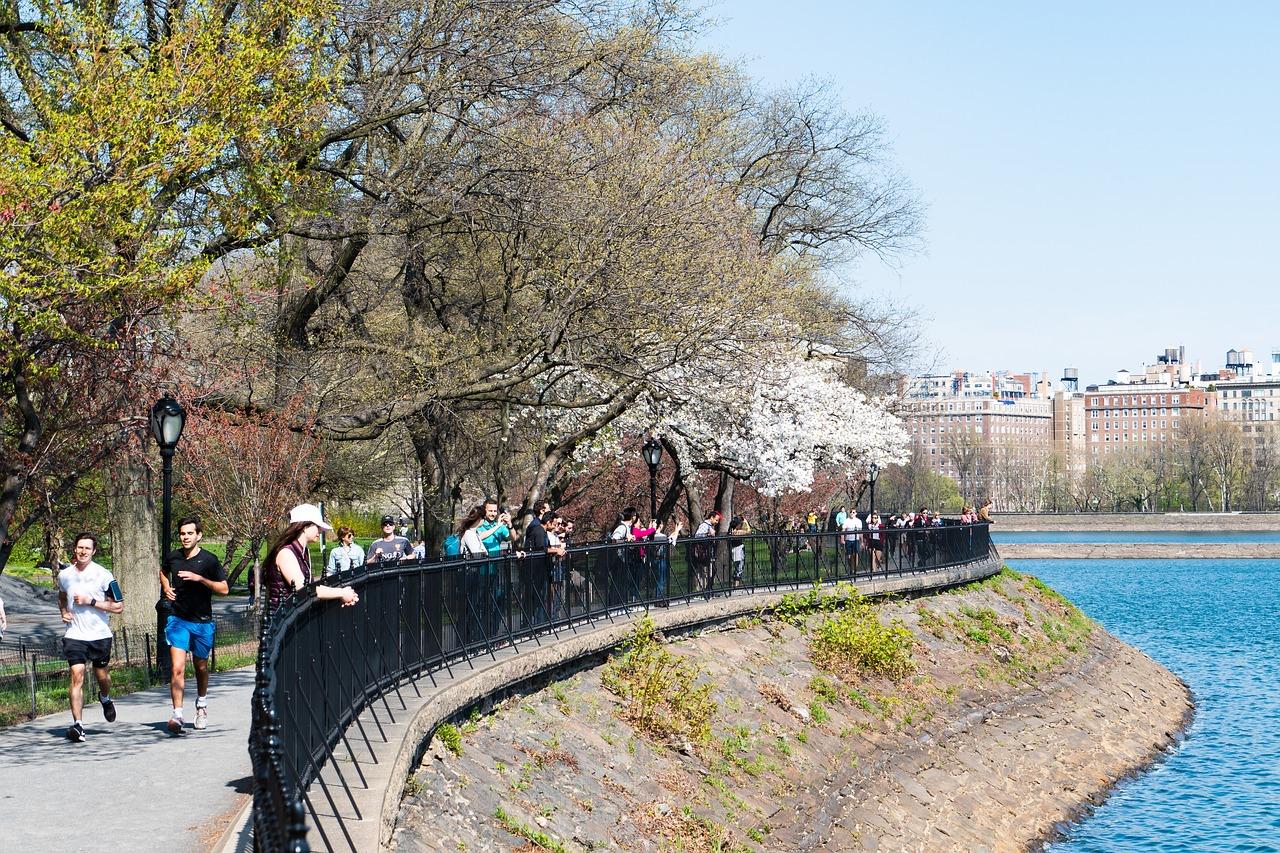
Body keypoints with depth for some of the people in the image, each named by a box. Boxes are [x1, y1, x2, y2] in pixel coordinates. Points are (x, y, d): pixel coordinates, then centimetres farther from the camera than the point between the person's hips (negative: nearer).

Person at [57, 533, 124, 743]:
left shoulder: (103, 575, -7)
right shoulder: (64, 575, 4)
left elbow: (119, 607, -8)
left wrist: (91, 601, -16)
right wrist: (63, 612, 6)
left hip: (100, 634, -1)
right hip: (74, 635, 1)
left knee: (101, 674, 13)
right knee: (77, 675, -15)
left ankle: (105, 698, 50)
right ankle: (78, 725, -19)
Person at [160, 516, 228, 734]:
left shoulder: (209, 560, -7)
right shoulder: (173, 557, 2)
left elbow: (224, 589, -7)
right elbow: (163, 572, 26)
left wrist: (199, 578, -18)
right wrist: (166, 588, 5)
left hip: (202, 621, -1)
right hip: (178, 620, 1)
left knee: (201, 668, 15)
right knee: (177, 668, -13)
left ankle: (201, 703, 40)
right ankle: (177, 714, -17)